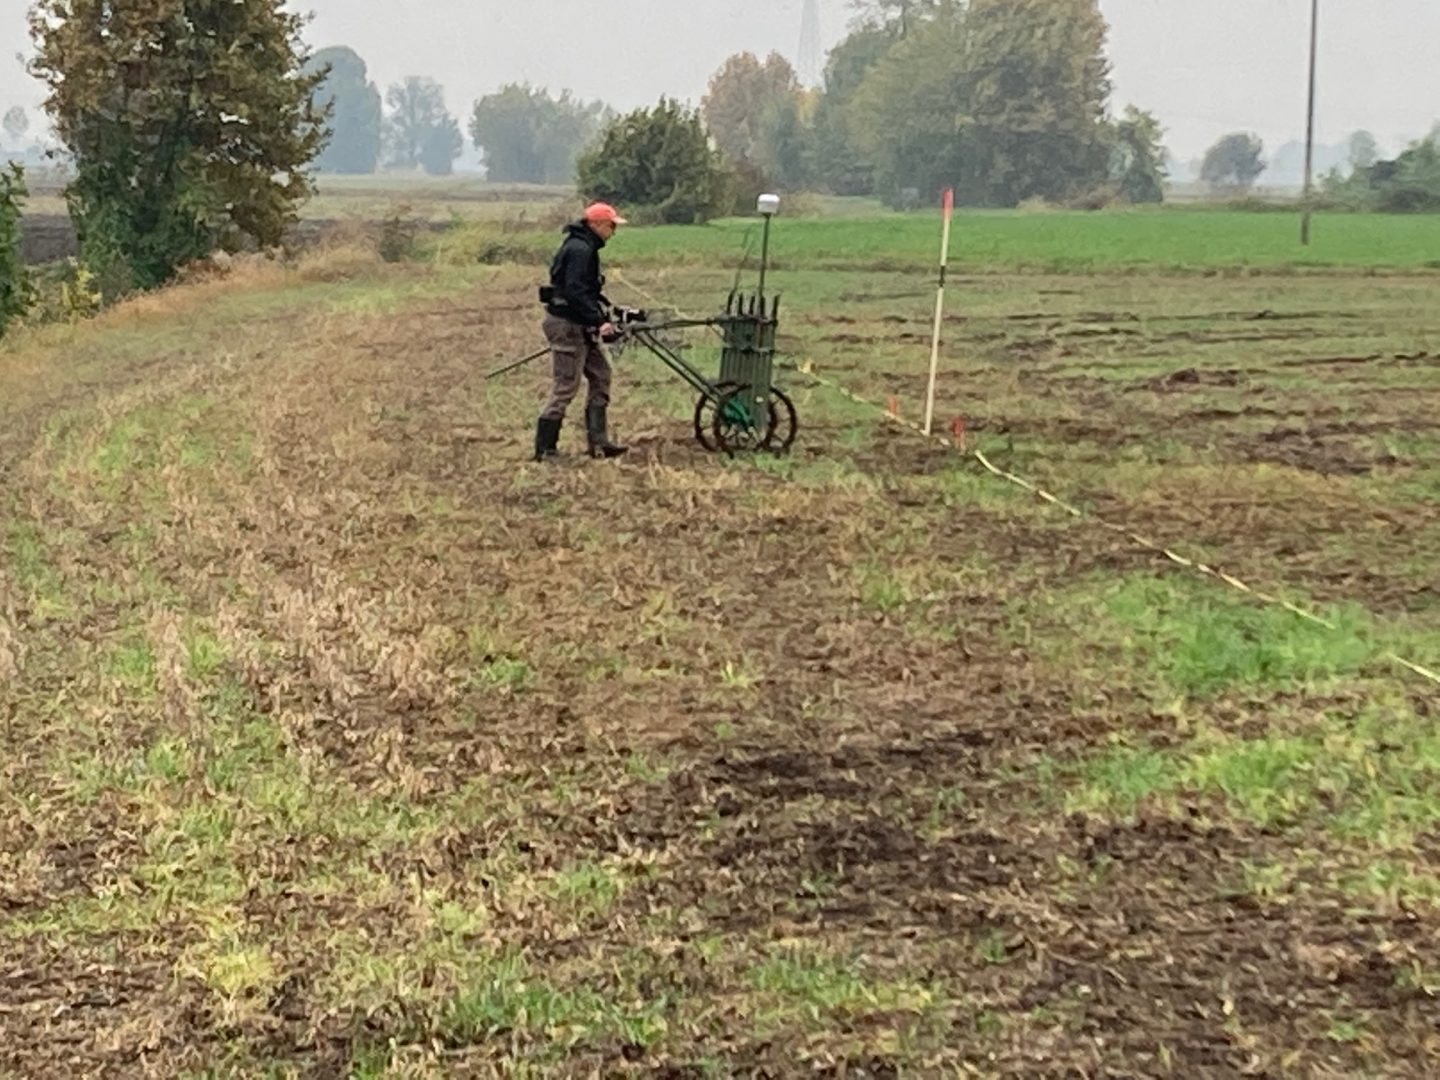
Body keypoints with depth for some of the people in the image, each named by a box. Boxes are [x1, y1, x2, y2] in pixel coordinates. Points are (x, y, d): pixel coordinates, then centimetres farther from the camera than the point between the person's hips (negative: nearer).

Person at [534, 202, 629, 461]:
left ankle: (598, 442, 16)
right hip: (568, 325, -11)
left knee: (600, 374, 13)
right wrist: (598, 321, -26)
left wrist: (602, 314, 19)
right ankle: (544, 448, -1)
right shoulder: (580, 250, -18)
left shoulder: (583, 247, 14)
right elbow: (575, 293, -25)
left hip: (578, 325, 11)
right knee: (566, 385, -6)